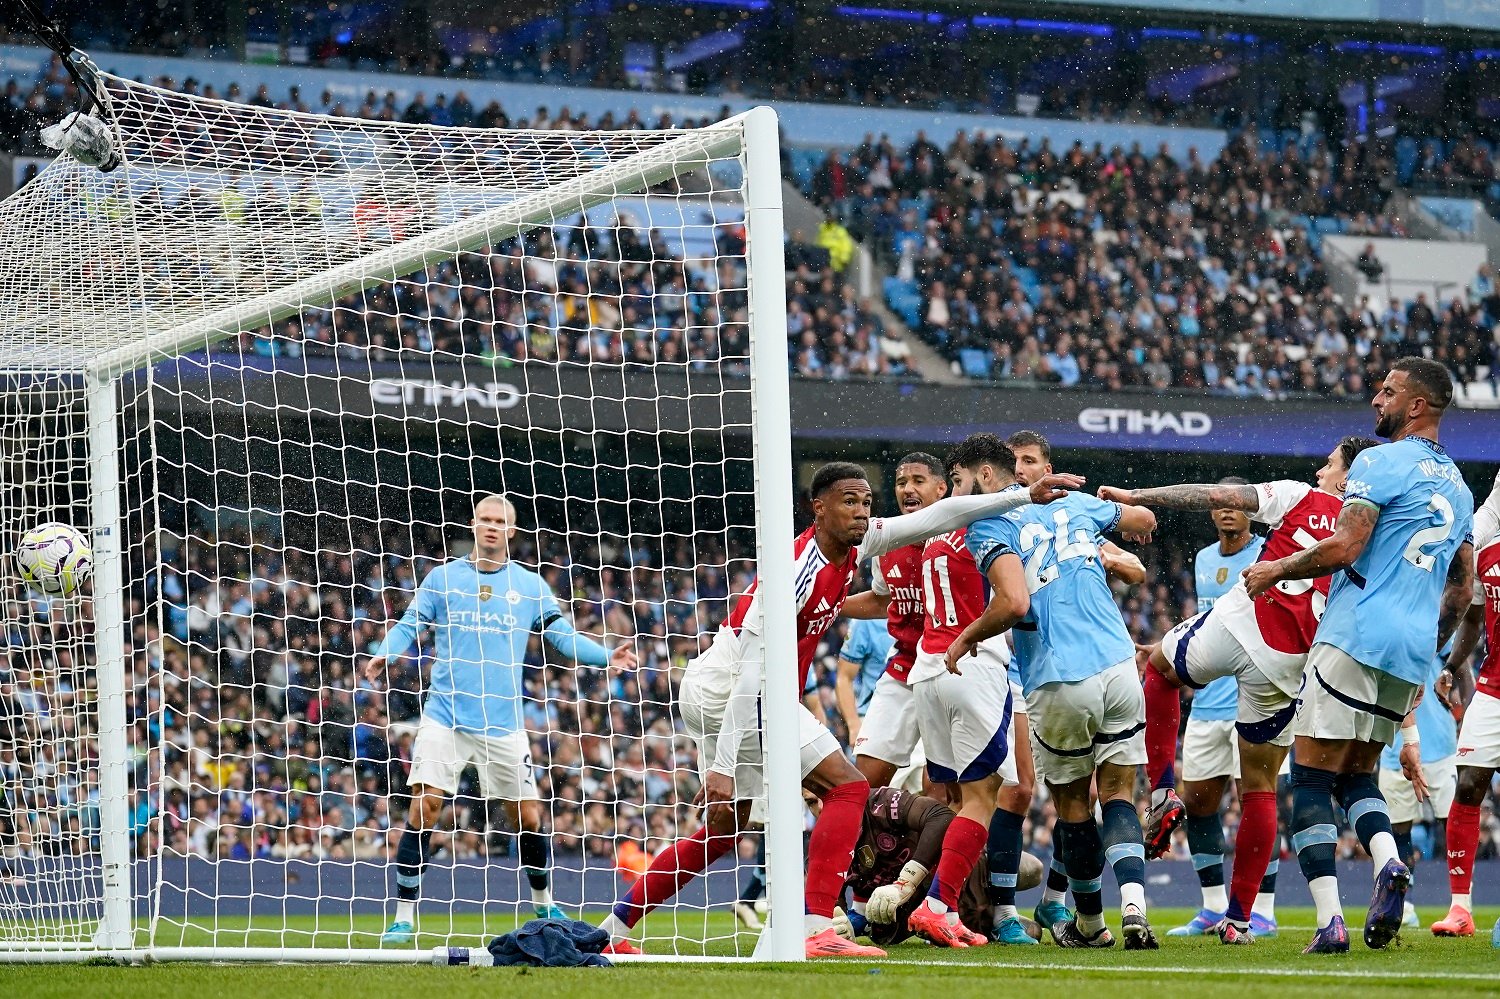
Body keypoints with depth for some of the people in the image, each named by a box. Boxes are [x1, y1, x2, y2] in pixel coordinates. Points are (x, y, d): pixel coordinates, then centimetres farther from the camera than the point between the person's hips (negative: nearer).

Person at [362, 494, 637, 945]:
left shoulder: (530, 585, 7)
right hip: (445, 717, -1)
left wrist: (606, 656, -9)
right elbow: (409, 625, 2)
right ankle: (404, 917, -8)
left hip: (502, 722, 1)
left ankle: (544, 904, 28)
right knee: (424, 806, -13)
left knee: (528, 817, 5)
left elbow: (563, 637, 7)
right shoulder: (442, 578, 5)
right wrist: (384, 654, -19)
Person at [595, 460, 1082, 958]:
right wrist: (721, 768, -30)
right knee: (847, 787, -12)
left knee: (723, 832, 17)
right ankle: (815, 930, -18)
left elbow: (937, 516, 11)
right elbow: (750, 673, -27)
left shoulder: (857, 544, 2)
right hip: (729, 691, -10)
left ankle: (612, 929, 20)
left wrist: (1025, 496, 8)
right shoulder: (797, 572, -23)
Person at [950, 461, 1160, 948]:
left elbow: (1013, 604, -19)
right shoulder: (1074, 502, 14)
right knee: (1117, 794, 10)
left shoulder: (987, 525, -4)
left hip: (1059, 684, -4)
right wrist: (1122, 511, 55)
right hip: (1118, 668, 4)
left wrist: (967, 637, -1)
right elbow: (1146, 519, 32)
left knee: (1072, 803, 14)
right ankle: (1133, 906, -13)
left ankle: (1089, 924, 28)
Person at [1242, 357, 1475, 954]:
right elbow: (1462, 589, 22)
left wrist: (1275, 570, -1)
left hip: (1357, 636, -8)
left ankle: (1330, 920, -14)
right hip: (1412, 651, 8)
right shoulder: (1458, 486, 19)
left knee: (1311, 777, -3)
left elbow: (1343, 548, -15)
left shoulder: (1381, 463, -6)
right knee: (1358, 775, 19)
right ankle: (1388, 864, -11)